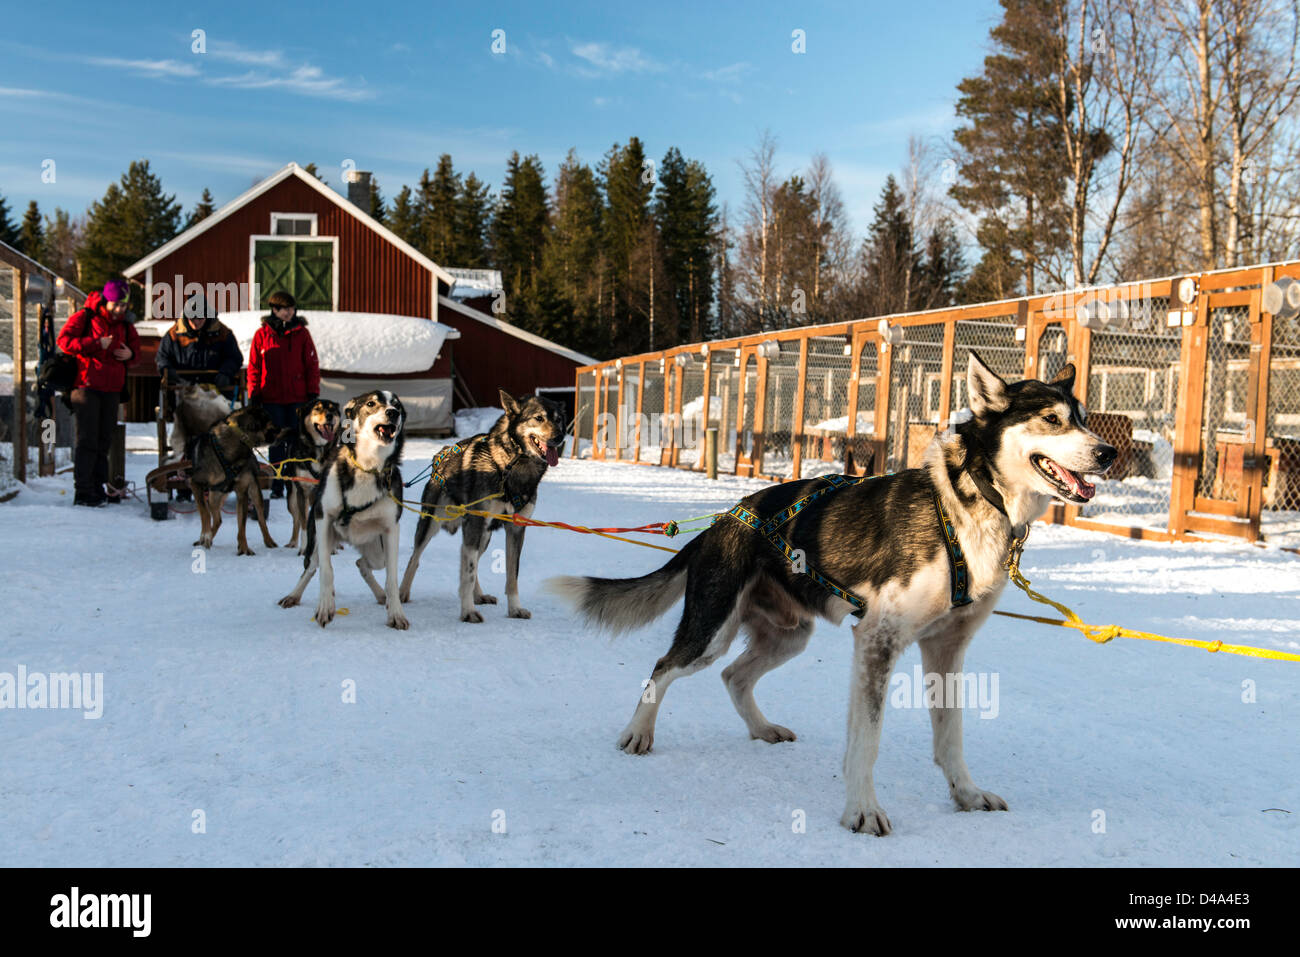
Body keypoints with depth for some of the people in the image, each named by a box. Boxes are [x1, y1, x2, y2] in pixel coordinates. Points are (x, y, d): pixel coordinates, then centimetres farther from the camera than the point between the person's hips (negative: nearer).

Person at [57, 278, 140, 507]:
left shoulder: (124, 324, 13)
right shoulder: (84, 317, -4)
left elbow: (135, 343, 26)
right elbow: (64, 340, -12)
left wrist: (131, 353, 2)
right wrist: (96, 344, -19)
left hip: (112, 389, 6)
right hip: (87, 386, -6)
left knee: (104, 440, 10)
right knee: (88, 440, -8)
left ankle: (98, 488, 17)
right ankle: (82, 492, -5)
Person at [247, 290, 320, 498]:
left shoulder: (301, 333, 4)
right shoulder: (262, 334, 4)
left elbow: (312, 364, 6)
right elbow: (254, 367, 7)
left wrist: (313, 392, 0)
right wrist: (254, 395, 3)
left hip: (298, 397, 0)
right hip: (272, 397, 0)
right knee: (276, 442, 3)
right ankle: (277, 486, 8)